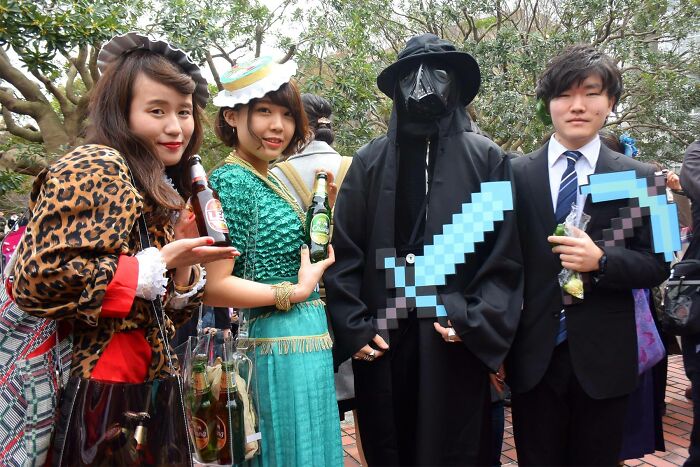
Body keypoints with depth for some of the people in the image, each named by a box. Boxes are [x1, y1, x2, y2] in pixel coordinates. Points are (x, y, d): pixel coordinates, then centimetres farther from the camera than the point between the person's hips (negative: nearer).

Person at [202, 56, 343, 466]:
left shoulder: (270, 180, 12)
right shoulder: (232, 180, -15)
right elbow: (213, 288, -20)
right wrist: (295, 292, -15)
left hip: (307, 344, 9)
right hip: (281, 350, -9)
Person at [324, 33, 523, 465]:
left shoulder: (487, 160, 3)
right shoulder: (370, 162, 6)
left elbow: (506, 254, -1)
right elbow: (345, 252, 2)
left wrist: (475, 323, -11)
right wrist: (354, 327, -6)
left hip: (457, 343, -1)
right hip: (383, 343, 1)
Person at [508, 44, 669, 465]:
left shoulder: (639, 178, 0)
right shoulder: (516, 174, 1)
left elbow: (657, 265, 1)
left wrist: (601, 261, -19)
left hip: (603, 358, 0)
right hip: (533, 356, 0)